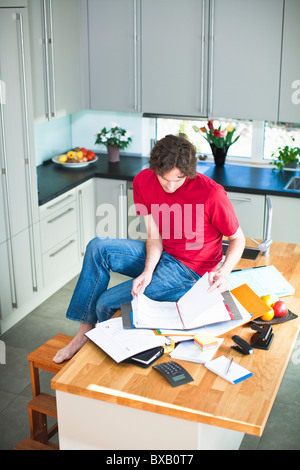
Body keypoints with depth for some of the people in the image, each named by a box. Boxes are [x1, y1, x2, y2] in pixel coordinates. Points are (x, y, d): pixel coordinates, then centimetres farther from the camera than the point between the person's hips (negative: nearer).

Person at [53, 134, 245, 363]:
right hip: (159, 256, 6)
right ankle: (85, 330, -7)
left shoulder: (211, 193, -25)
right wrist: (148, 271, -26)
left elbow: (238, 238, -10)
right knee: (98, 247, -15)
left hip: (189, 270, -6)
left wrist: (224, 272, -27)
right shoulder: (143, 181, -9)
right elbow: (154, 237, -7)